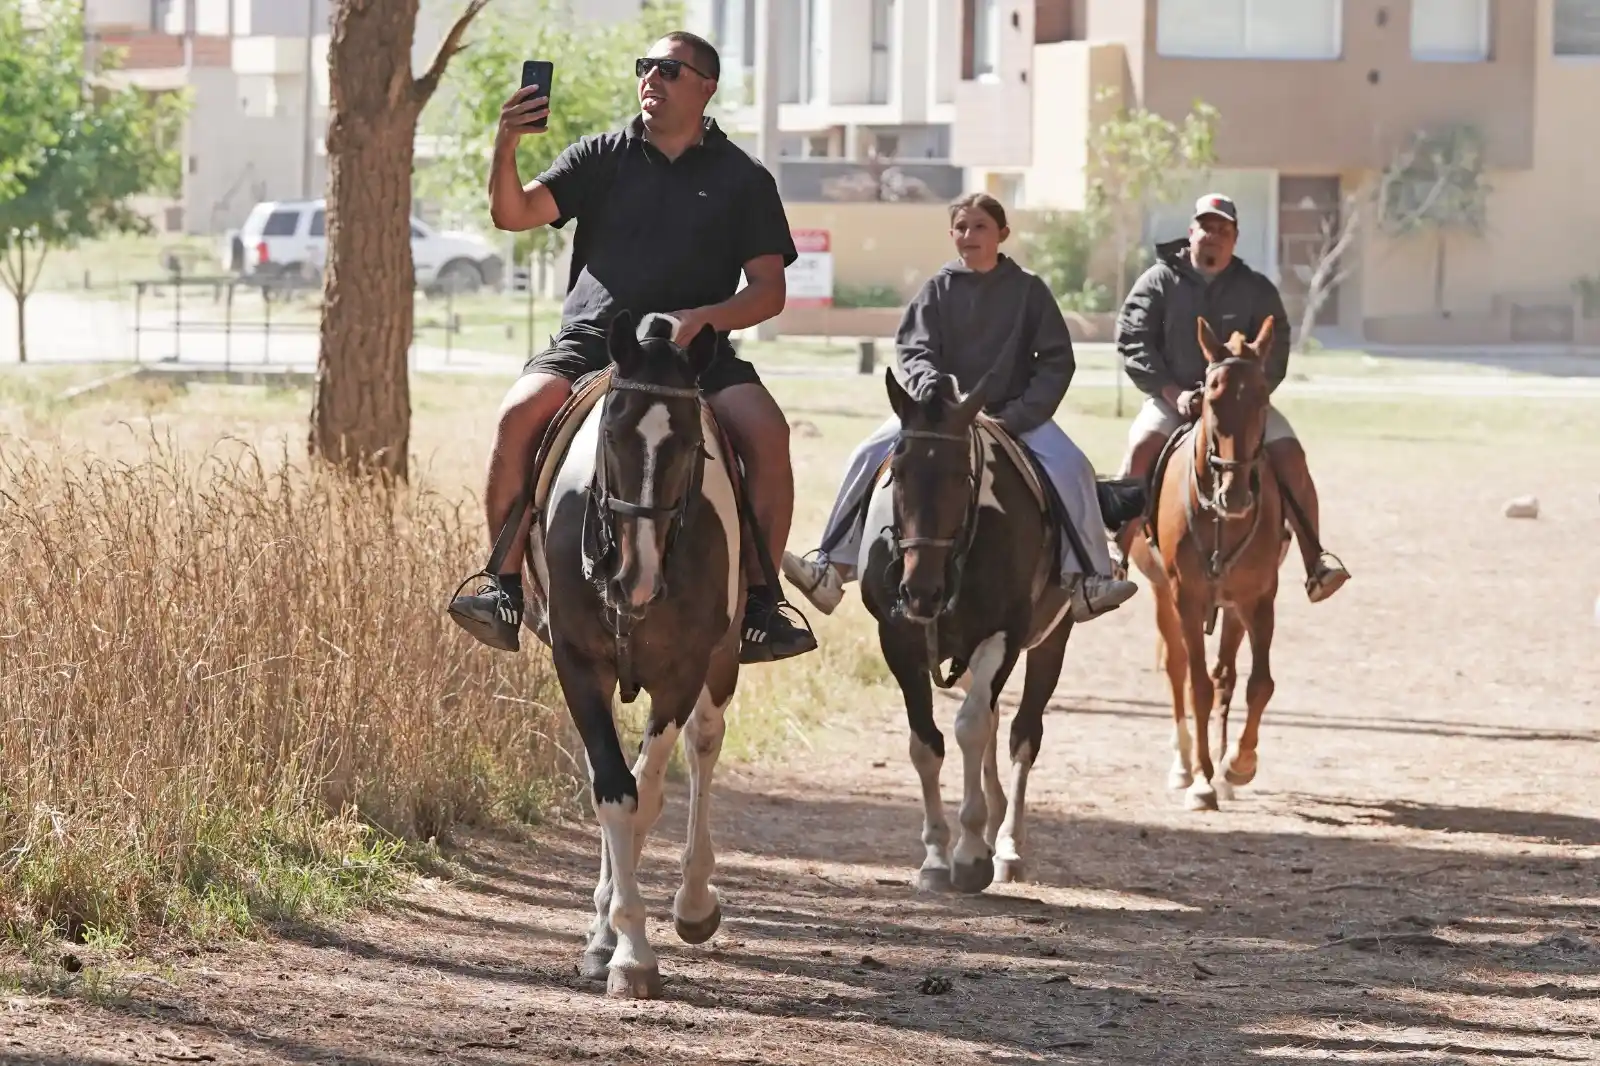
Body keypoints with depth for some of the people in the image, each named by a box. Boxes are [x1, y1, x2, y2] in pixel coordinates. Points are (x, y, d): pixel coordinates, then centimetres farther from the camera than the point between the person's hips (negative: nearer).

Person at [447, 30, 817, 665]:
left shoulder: (743, 180, 10)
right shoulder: (602, 157, 13)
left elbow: (769, 290, 5)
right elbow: (513, 215, 3)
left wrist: (703, 317, -15)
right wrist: (506, 148, -17)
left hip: (697, 349, 0)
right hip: (589, 340, 1)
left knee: (766, 432, -28)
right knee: (522, 410, -29)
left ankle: (760, 605, -20)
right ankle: (503, 588, -24)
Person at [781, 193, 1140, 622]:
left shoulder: (1028, 289, 1)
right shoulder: (938, 288, 4)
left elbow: (1057, 361, -2)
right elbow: (913, 350, -5)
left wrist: (1018, 415, -15)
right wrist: (932, 391, -28)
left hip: (1014, 413, -1)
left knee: (1069, 466, -26)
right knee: (871, 454, -20)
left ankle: (1084, 579, -24)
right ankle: (833, 568, -20)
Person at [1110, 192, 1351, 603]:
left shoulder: (1256, 289, 8)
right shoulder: (1159, 281, 5)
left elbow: (1275, 352, 3)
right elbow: (1132, 340, -4)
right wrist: (1173, 392, -15)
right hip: (1172, 397, -1)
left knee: (1290, 455, -19)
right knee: (1141, 447, -31)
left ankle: (1315, 560, -14)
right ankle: (1117, 554, -29)